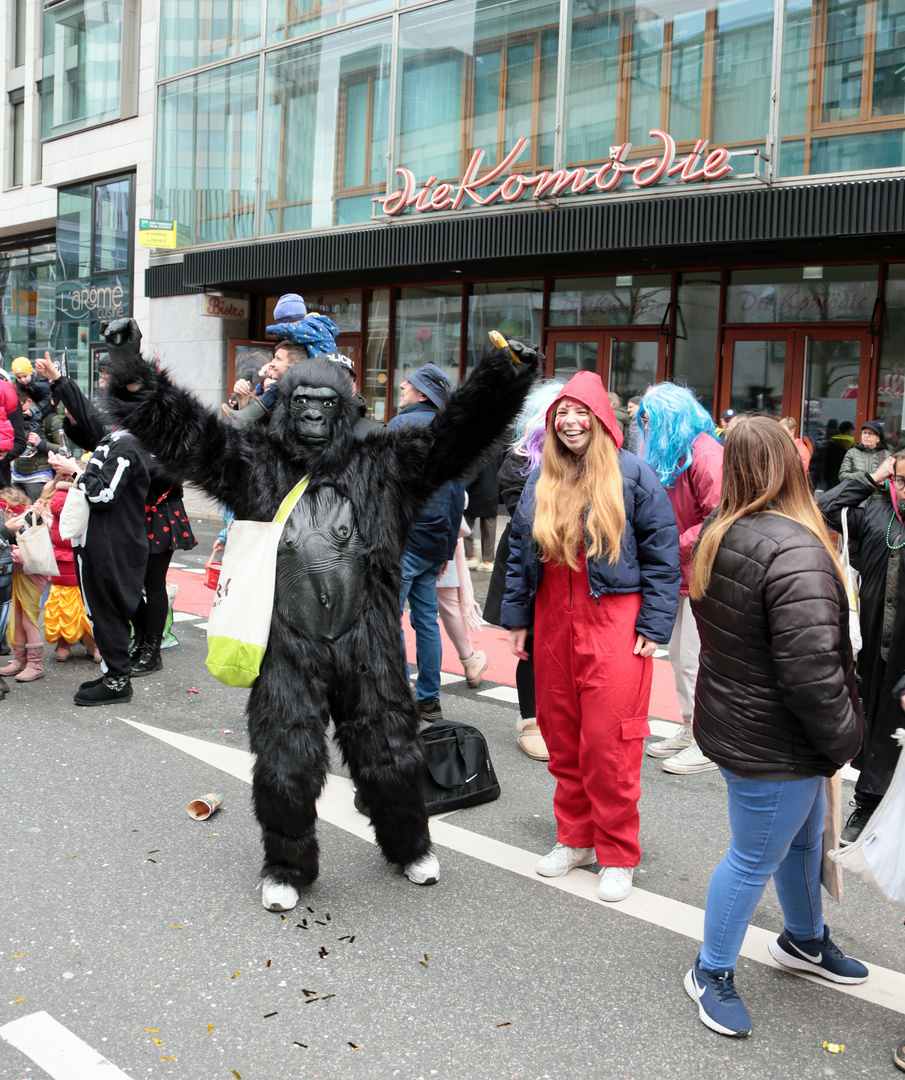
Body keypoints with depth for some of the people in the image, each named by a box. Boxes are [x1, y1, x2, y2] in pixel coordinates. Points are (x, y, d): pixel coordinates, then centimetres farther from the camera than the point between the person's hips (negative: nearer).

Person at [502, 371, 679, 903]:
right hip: (553, 624, 5)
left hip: (613, 626, -5)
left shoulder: (633, 475, -4)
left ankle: (618, 855, 13)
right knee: (561, 737, 12)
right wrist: (518, 618, 12)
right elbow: (520, 551, 16)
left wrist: (653, 625, -9)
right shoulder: (541, 480, 11)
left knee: (609, 743, -3)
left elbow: (662, 553, -5)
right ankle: (575, 839, 29)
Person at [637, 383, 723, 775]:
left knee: (695, 659, -4)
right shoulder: (669, 455, 14)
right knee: (679, 655, 16)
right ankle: (689, 730, 30)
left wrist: (673, 547, -19)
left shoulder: (704, 453, -16)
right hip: (679, 574, 10)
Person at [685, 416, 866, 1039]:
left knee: (804, 835, 28)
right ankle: (712, 974, 29)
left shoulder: (719, 536, 2)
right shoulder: (795, 550, -28)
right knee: (755, 858, 9)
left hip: (736, 722, 9)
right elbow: (811, 669, -31)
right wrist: (844, 738, -14)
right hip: (772, 747, -9)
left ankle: (804, 940, 50)